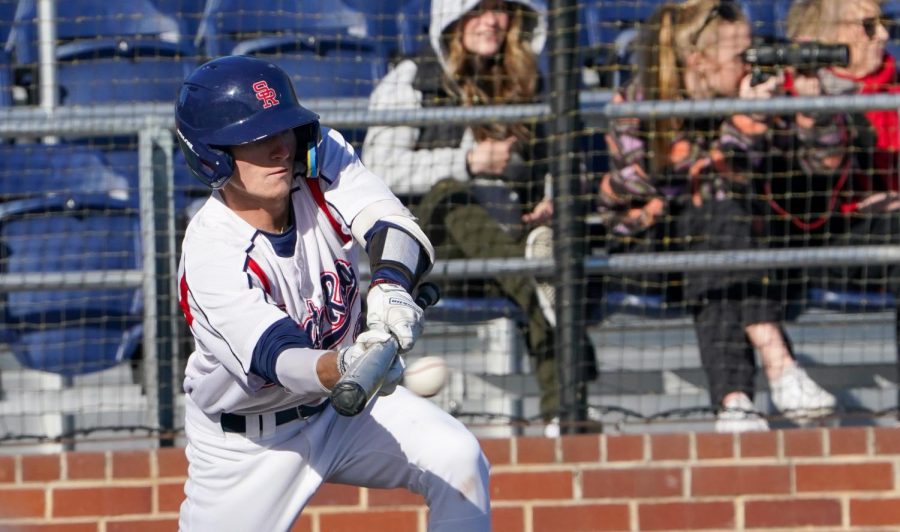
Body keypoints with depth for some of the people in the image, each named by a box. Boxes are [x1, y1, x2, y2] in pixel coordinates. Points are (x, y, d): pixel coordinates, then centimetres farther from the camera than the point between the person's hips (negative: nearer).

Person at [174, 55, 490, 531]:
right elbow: (277, 356, -43)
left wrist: (389, 286, -53)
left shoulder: (322, 162, -15)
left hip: (344, 406, 4)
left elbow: (392, 226, -29)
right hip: (248, 443, -4)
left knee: (458, 460, -17)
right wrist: (340, 369, -66)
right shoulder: (211, 255, -30)